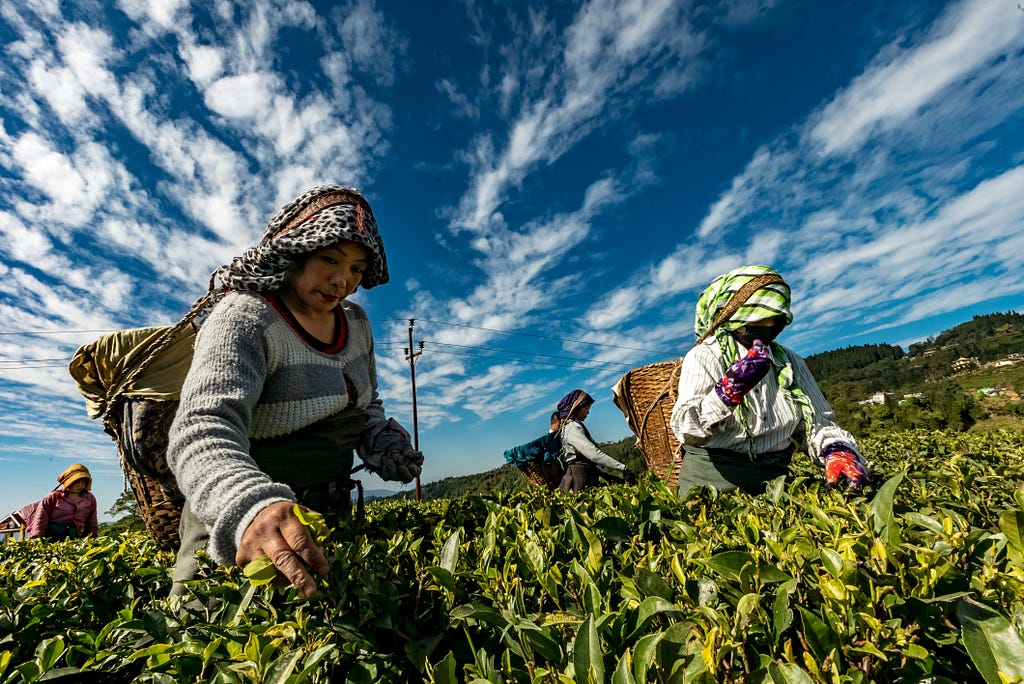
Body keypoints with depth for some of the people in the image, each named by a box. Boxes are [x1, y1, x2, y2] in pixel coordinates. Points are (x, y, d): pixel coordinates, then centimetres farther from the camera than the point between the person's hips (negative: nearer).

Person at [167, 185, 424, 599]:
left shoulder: (356, 323, 0)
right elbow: (202, 430, -35)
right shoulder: (245, 318, -20)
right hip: (236, 529, -6)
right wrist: (249, 509, -53)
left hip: (330, 516, 7)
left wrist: (382, 441, -7)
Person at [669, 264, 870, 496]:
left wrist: (838, 452, -7)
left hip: (774, 477, 6)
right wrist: (729, 390, -28)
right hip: (712, 479, -5)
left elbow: (817, 425, 14)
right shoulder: (704, 357, -4)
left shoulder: (792, 363, 14)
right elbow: (686, 431, -15)